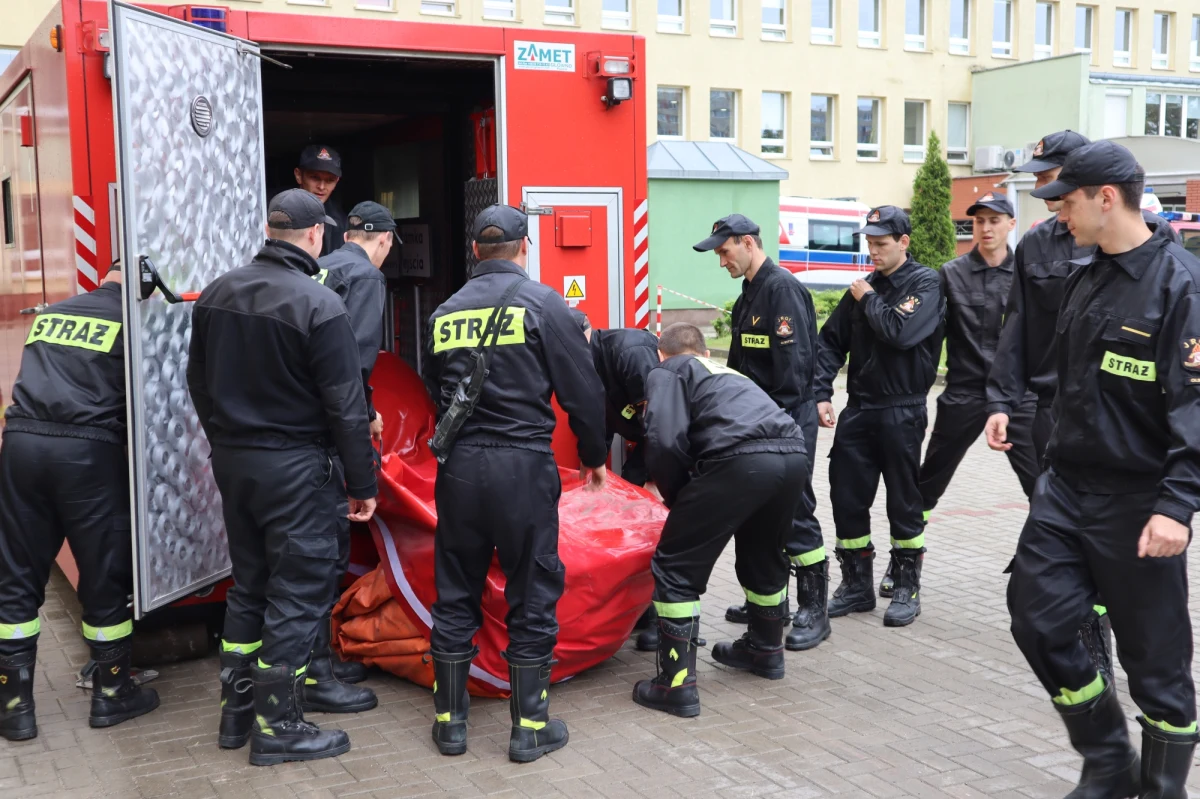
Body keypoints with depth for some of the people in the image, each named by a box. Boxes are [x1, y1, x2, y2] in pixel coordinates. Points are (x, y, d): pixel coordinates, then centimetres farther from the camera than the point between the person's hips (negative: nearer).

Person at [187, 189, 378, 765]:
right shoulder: (318, 306, -17)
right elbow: (345, 408, -15)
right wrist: (362, 484, -7)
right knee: (297, 594, 2)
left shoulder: (216, 294, 5)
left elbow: (198, 382, 14)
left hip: (232, 462, 7)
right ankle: (278, 726, 8)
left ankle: (237, 708, 27)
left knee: (249, 586, 19)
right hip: (296, 468, -7)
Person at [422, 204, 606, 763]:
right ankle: (530, 727, 13)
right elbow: (582, 391, -3)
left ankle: (450, 720, 22)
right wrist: (594, 456, 11)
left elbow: (433, 388, 16)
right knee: (532, 596, 7)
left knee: (455, 595, 14)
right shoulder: (542, 302, -4)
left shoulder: (445, 312, 9)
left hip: (458, 466, 4)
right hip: (523, 465, -4)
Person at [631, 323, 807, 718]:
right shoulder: (729, 373, 37)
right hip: (793, 452, 7)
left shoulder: (666, 373, 16)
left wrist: (675, 496, 16)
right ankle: (766, 650, 49)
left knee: (676, 569, 7)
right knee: (764, 556, 31)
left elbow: (665, 441, -2)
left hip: (740, 459, -7)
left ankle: (677, 684, 7)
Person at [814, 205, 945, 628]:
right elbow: (831, 341, 8)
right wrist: (821, 394, -2)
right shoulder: (865, 286, 10)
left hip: (901, 411, -5)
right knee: (846, 498, 6)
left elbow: (901, 332, -23)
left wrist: (868, 299, -9)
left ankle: (906, 588, 17)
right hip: (858, 409, 6)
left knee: (904, 501, 4)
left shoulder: (925, 283, -6)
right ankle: (856, 585, 19)